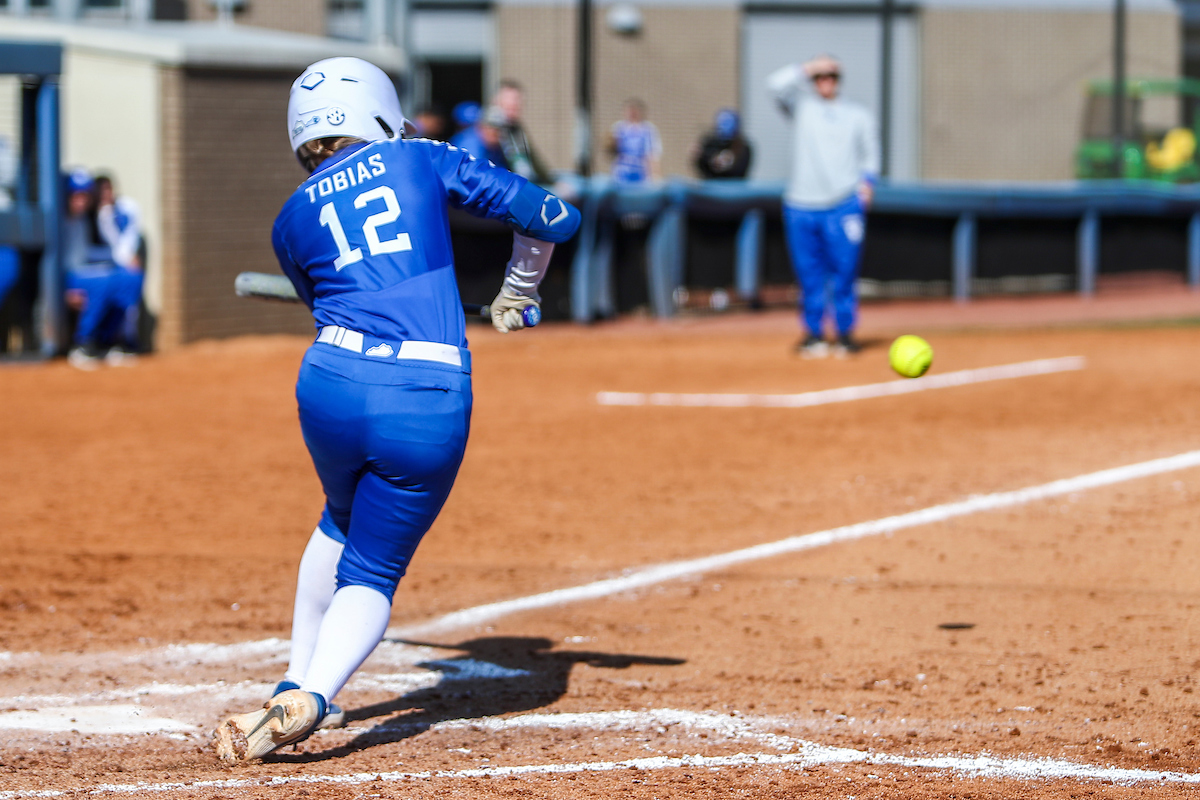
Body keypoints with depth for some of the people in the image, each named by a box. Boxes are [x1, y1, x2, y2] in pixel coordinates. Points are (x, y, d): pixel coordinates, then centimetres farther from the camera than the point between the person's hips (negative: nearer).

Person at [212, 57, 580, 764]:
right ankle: (309, 699, -16)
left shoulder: (294, 220, 18)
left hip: (333, 386, 2)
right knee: (372, 569, 11)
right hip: (430, 402, -2)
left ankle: (296, 685, 30)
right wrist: (520, 292, 32)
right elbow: (552, 217, 13)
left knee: (344, 523, 33)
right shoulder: (422, 160, 13)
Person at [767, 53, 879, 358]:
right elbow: (777, 84, -2)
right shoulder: (802, 107, 13)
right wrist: (809, 69, 1)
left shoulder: (859, 115, 16)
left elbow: (870, 154, 17)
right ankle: (813, 332, 9)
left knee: (844, 272, -6)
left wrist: (867, 181, 1)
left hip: (843, 205, 0)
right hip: (802, 206, 0)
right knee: (809, 274, 1)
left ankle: (845, 332, 2)